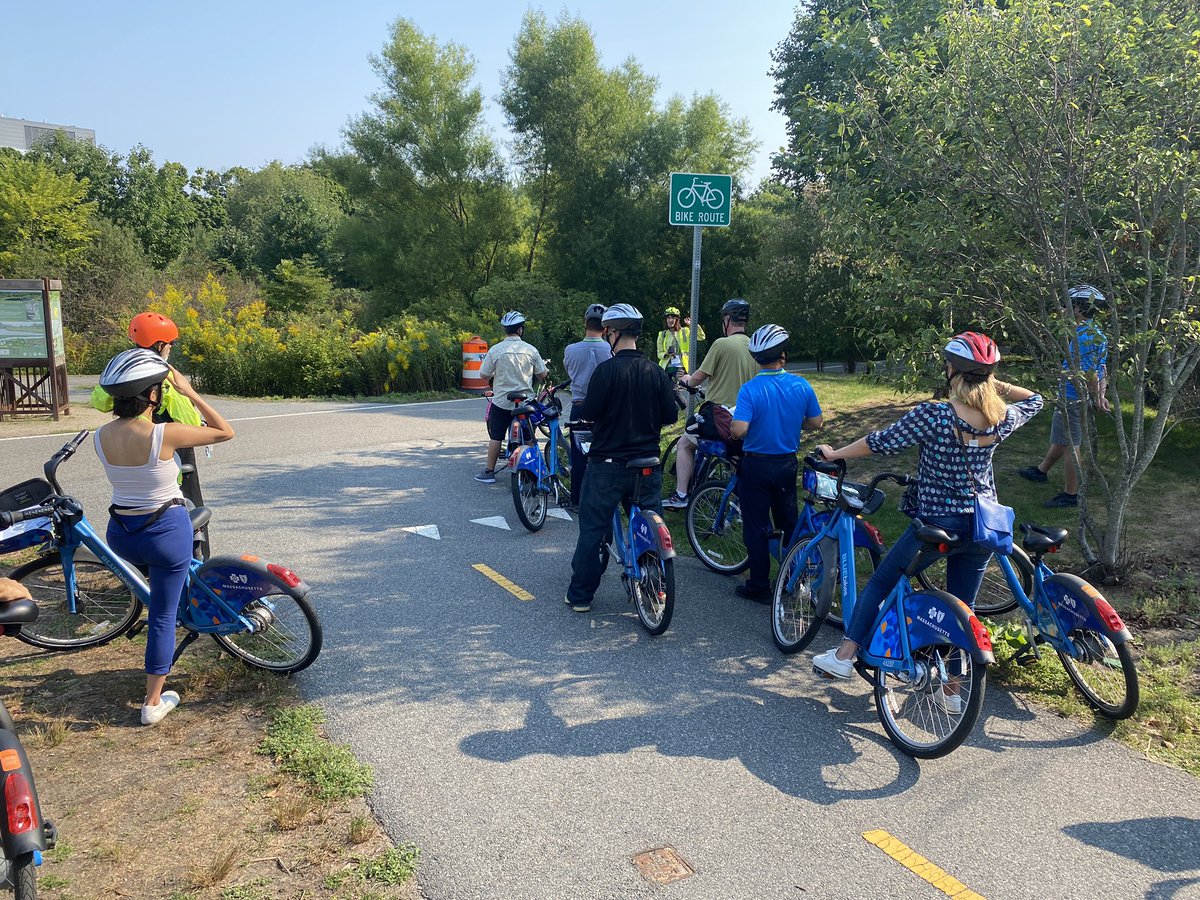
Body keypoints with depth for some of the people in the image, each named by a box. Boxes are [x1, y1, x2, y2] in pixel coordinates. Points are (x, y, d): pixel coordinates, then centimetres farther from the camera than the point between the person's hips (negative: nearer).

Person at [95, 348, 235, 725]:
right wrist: (191, 393, -7)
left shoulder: (102, 436, -7)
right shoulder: (164, 434, -23)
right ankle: (153, 702, 19)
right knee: (163, 614, 8)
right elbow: (225, 431, -11)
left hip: (121, 535, 6)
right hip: (166, 531, -5)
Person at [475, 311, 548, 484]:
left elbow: (483, 375, -2)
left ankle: (489, 472, 13)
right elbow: (542, 375, 4)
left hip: (501, 402, -1)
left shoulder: (495, 350, -8)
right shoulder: (530, 350, -4)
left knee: (495, 437, 8)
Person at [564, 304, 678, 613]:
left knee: (592, 530, 7)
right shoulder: (655, 371, 0)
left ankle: (580, 595, 15)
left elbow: (588, 413, -14)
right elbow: (671, 415, 3)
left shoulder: (606, 370, -14)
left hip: (608, 463, -4)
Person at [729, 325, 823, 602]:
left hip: (756, 465, -4)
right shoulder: (801, 385, -7)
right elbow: (816, 423, 2)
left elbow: (738, 430, -27)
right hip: (787, 463, 4)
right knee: (789, 522, 19)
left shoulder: (750, 389, -19)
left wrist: (733, 423, -5)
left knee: (756, 529, 7)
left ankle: (759, 587, 14)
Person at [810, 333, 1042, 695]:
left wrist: (833, 453, 1)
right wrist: (991, 383, 9)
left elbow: (880, 442, -13)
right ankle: (952, 691, 25)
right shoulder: (1002, 419, -6)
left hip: (937, 524, -4)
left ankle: (844, 656, 16)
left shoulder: (932, 416, -21)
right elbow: (1034, 399, 18)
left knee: (881, 582, 13)